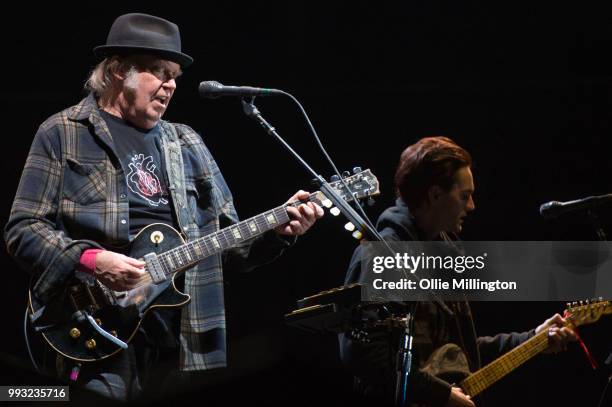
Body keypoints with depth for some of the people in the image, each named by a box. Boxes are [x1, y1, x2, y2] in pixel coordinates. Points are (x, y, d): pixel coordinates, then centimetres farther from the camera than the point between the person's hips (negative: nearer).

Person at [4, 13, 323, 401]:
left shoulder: (188, 144, 19)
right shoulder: (63, 134, 4)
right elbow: (23, 228, -3)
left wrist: (278, 230, -1)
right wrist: (90, 260, -17)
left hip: (187, 338, 5)